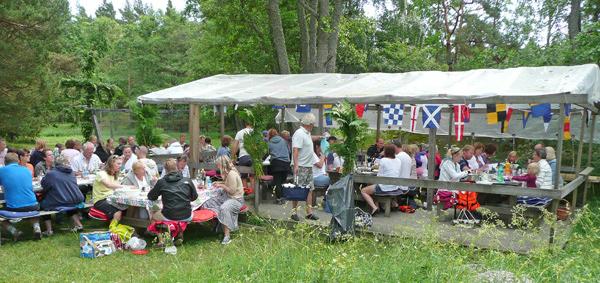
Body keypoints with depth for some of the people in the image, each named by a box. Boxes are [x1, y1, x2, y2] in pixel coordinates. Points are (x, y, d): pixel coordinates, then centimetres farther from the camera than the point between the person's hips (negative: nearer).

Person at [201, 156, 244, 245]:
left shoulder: (232, 174, -21)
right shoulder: (228, 172, 8)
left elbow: (232, 190, -21)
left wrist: (222, 185, -12)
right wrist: (220, 183, 10)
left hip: (236, 199, -11)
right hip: (226, 196, 11)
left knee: (224, 208, -37)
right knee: (208, 203, 1)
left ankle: (227, 236, -34)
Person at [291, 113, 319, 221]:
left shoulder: (307, 133, 14)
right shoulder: (299, 133, -16)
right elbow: (295, 150, -24)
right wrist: (296, 165, -30)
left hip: (309, 166, 10)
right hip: (301, 167, -10)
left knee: (310, 189, 9)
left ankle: (309, 212, 14)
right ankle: (294, 212, 2)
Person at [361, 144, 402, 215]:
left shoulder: (383, 160, -14)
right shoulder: (398, 161, 4)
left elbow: (380, 176, -13)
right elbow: (399, 174, 14)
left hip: (384, 188, -7)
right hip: (395, 188, 7)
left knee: (363, 191, 7)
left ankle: (374, 207, -11)